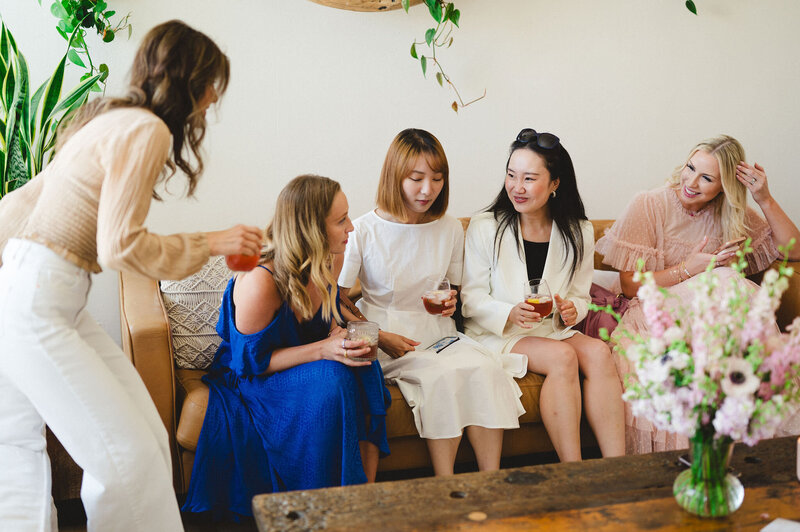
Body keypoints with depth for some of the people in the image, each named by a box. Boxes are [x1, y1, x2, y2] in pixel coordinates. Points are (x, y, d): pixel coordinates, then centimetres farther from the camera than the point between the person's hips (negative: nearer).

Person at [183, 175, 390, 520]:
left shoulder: (328, 261, -5)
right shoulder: (260, 282, -28)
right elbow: (250, 360, -21)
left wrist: (342, 332, -11)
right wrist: (323, 349, -30)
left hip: (305, 363, 7)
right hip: (252, 383, -6)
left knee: (362, 369, -25)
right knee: (331, 380, -33)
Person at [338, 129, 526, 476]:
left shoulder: (451, 230, 8)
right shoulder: (364, 231, -6)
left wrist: (451, 301, -2)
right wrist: (379, 337, -16)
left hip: (437, 335, 4)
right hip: (386, 338, -4)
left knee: (484, 369, -27)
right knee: (443, 375, -32)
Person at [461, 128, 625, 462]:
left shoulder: (578, 233, 6)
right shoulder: (485, 227, -5)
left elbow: (580, 295, 12)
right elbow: (471, 298, -5)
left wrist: (571, 310, -13)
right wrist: (510, 314, -24)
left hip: (551, 331, 4)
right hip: (496, 335, -4)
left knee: (598, 352, -26)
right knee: (562, 357, -30)